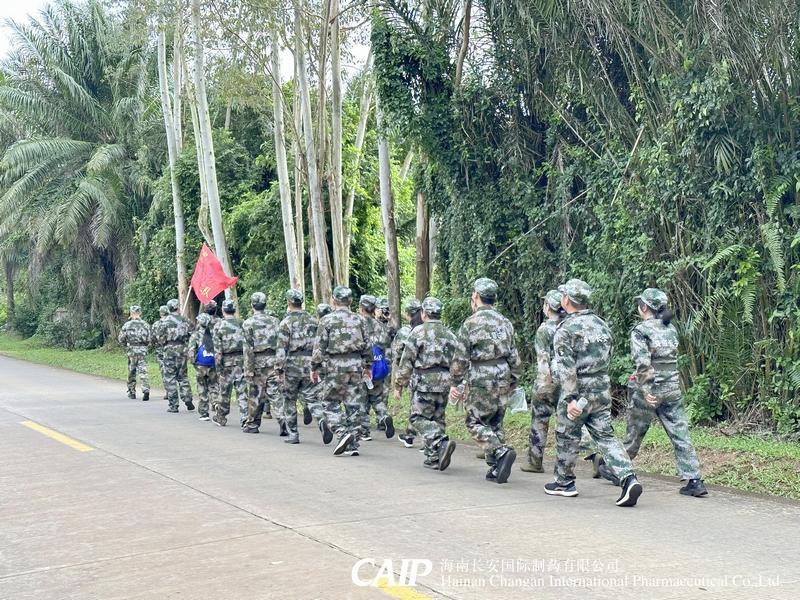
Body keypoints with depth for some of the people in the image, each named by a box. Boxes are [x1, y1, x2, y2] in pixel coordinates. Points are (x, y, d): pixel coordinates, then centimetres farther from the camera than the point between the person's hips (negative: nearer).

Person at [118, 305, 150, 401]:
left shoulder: (127, 325, -4)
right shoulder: (145, 325, 2)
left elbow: (121, 339, 0)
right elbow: (149, 340, 4)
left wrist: (126, 347, 17)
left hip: (131, 351, -1)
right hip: (143, 351, 1)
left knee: (131, 372, 13)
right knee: (143, 372, -3)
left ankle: (132, 392, 21)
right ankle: (146, 390, -20)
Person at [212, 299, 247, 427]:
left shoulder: (218, 326, -4)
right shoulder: (242, 324, 5)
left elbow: (217, 349, -7)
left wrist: (219, 367, -5)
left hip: (228, 361, -2)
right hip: (242, 359, 2)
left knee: (224, 391, 10)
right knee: (242, 391, 2)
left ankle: (221, 418, 24)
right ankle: (244, 418, -6)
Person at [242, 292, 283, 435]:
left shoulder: (248, 323, -4)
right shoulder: (275, 321, 7)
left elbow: (248, 348, -9)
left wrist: (248, 369, -7)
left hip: (258, 362, -2)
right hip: (274, 361, 3)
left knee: (255, 394, 8)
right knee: (276, 393, 0)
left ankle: (252, 424, 19)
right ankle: (283, 421, -13)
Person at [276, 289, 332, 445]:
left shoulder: (286, 322, -7)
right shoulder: (313, 320, 8)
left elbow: (282, 349, -10)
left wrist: (279, 369, -5)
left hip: (292, 366, -3)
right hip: (310, 366, 3)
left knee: (289, 400, 12)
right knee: (312, 398, 6)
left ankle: (293, 434, 17)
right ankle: (322, 421, -22)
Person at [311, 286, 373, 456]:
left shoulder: (327, 320, -4)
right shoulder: (359, 320, 8)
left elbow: (319, 347, -5)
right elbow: (367, 345, 11)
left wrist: (314, 368, 3)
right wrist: (368, 366, 22)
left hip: (334, 367, -4)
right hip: (356, 366, 4)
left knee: (330, 402, 8)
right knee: (354, 405, 6)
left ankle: (343, 432, -10)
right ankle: (353, 445, 8)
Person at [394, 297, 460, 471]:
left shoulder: (418, 332, -6)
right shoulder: (450, 334, 12)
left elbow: (406, 362, -7)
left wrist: (399, 385, 0)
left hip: (425, 382, -6)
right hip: (445, 383, 6)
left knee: (419, 418, -1)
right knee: (437, 419, 13)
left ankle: (442, 442, -22)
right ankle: (434, 458, 14)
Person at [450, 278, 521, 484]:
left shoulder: (471, 323, -8)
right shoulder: (505, 322, 10)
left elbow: (461, 358, -10)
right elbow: (514, 357, 12)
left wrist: (456, 384, -1)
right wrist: (512, 382, 20)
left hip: (480, 381, -6)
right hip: (503, 379, 6)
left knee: (475, 423, 3)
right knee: (495, 424, 13)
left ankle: (502, 452, -17)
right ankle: (496, 468, 11)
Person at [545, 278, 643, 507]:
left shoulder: (566, 329, -14)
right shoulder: (601, 324, 9)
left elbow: (566, 368, -20)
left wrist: (571, 399, -22)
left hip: (579, 392, -6)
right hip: (603, 389, 6)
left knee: (567, 437, 11)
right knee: (605, 436, 6)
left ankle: (564, 482, 24)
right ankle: (628, 478, -10)